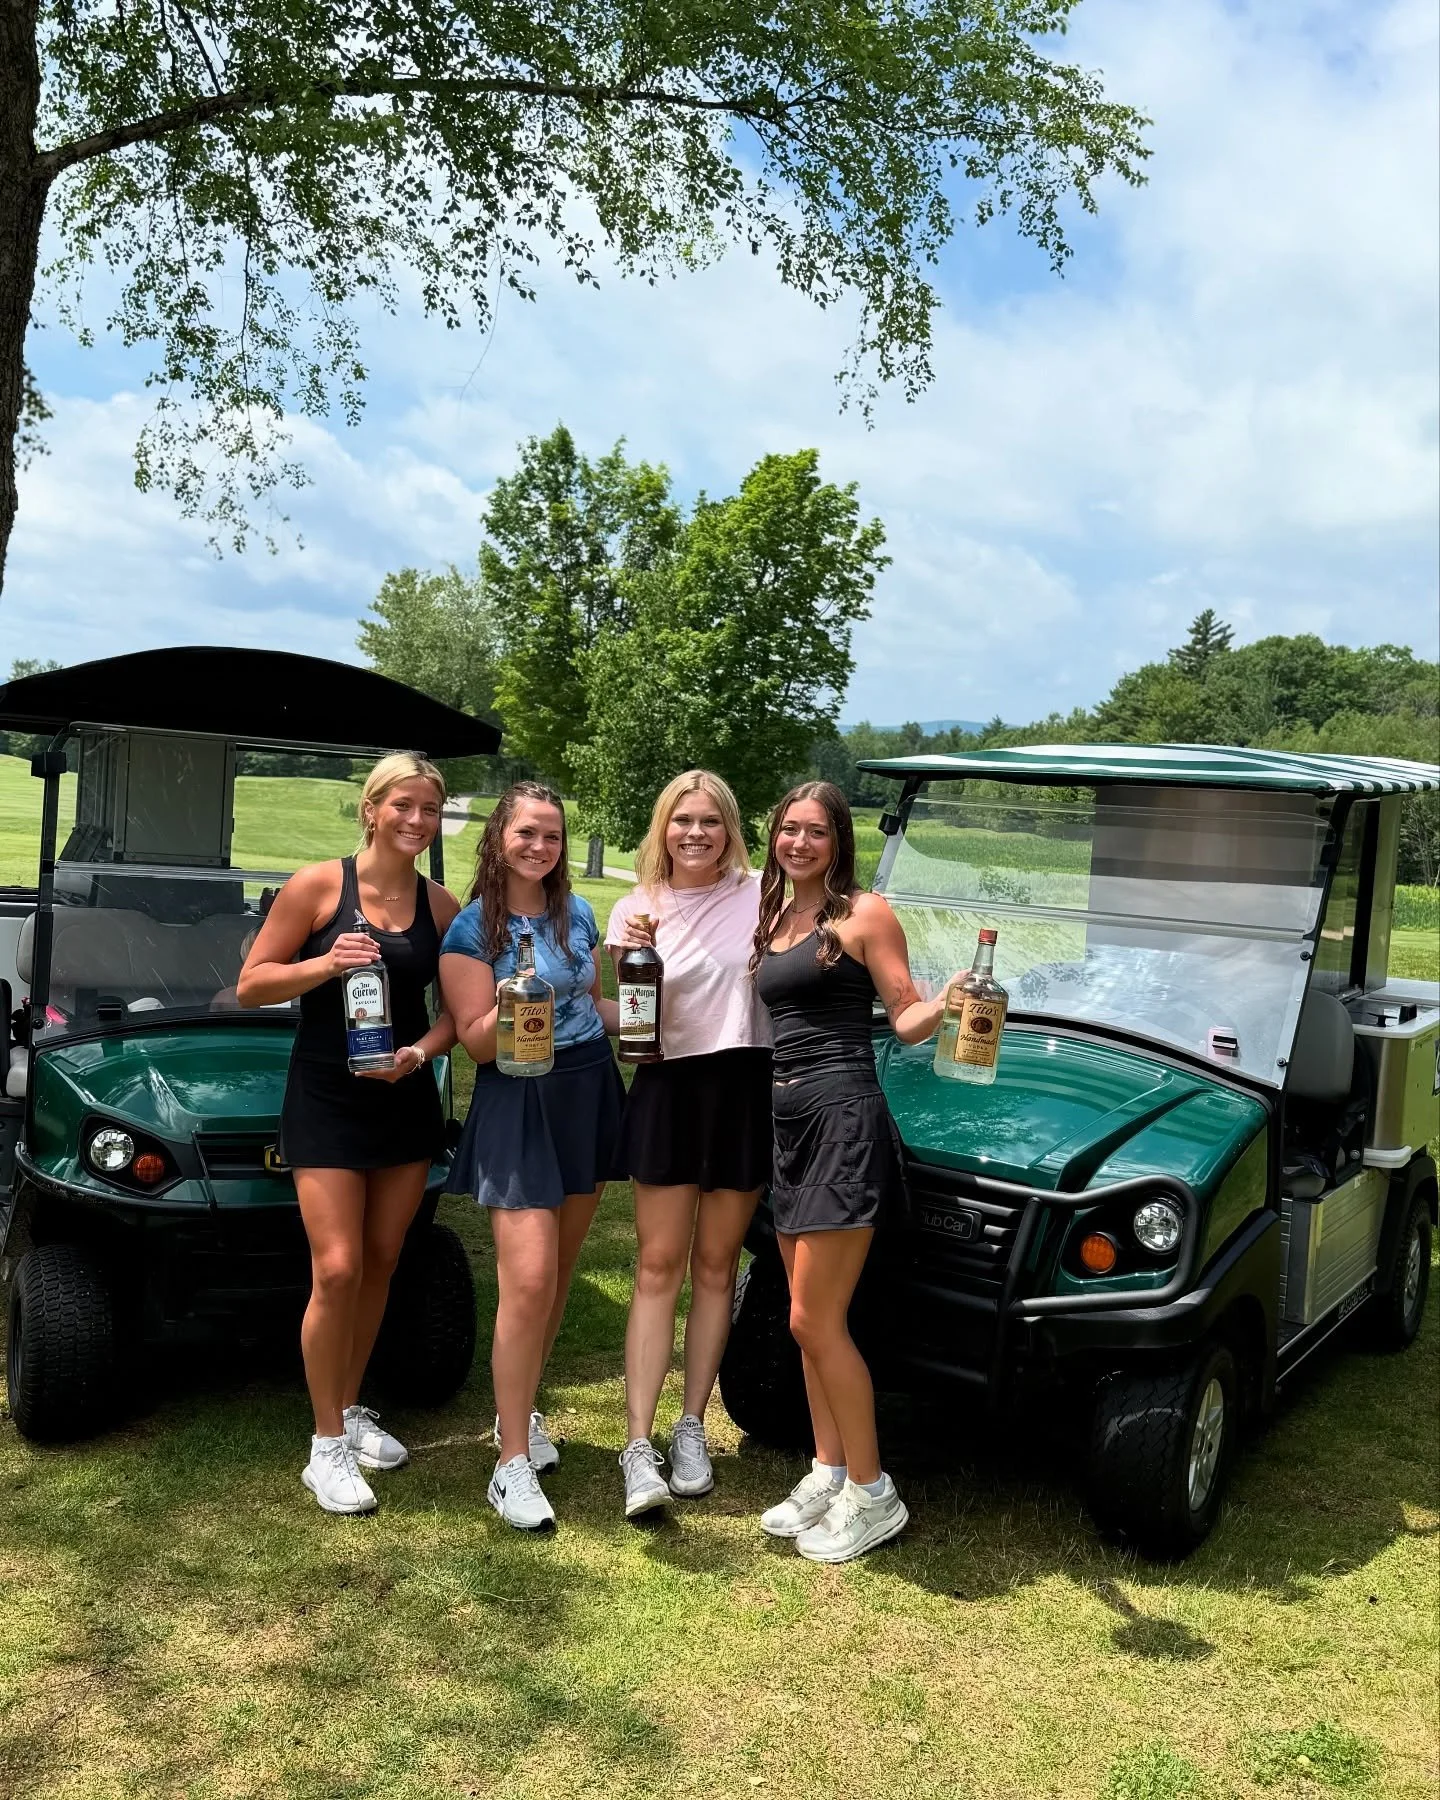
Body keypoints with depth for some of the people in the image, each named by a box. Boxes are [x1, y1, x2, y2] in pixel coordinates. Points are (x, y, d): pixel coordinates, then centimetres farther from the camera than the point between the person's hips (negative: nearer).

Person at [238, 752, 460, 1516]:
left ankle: (350, 1410, 31)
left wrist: (420, 1051, -11)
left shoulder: (440, 905, 3)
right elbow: (251, 985, -5)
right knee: (337, 1270, -9)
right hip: (327, 1102, -4)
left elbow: (455, 1008, 8)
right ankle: (327, 1448, 8)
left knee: (381, 1264, 11)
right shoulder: (318, 885, -7)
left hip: (407, 1103, 4)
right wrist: (325, 964, -21)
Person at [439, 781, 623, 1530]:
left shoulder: (577, 913, 9)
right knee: (528, 1283, -11)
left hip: (589, 1096, 6)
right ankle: (512, 1465, -2)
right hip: (518, 1104, -6)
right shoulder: (472, 928, -7)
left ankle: (520, 1408, 31)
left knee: (558, 1273, 13)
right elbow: (477, 1042, -11)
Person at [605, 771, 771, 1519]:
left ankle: (692, 1428, 22)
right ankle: (639, 1445, 0)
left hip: (746, 1089, 0)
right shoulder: (636, 909, 2)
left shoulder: (762, 896, 0)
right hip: (669, 1090, 0)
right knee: (658, 1266, -2)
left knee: (715, 1266, 9)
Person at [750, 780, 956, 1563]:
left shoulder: (863, 914, -5)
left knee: (814, 1320, -6)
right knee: (811, 1319, 13)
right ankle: (828, 1474, 25)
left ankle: (873, 1496, 9)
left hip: (843, 1117, -7)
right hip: (787, 1119, 8)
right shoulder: (771, 921, 15)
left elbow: (907, 1019, -5)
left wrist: (951, 1000, -28)